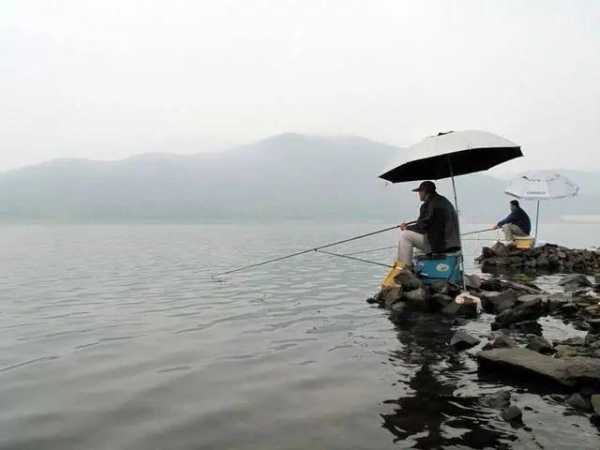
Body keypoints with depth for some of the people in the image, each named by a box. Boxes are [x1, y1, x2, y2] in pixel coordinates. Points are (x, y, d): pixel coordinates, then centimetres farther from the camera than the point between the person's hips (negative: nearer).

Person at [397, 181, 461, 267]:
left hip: (439, 244, -10)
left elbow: (421, 227, -15)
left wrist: (407, 227, 3)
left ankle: (405, 267, -6)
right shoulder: (444, 201, 17)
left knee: (404, 235, -8)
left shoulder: (429, 205, -13)